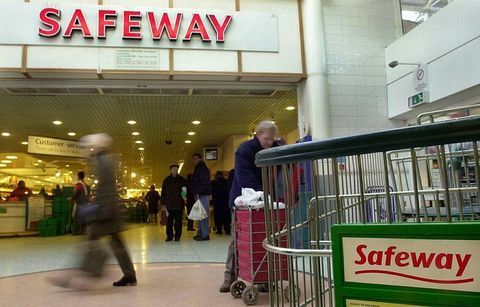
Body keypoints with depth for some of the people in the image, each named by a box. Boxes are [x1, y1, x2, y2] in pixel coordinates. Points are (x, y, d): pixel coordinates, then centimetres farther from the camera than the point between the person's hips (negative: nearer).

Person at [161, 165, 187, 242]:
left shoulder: (182, 180, 7)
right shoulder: (166, 180, 9)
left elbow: (186, 190, 8)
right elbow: (163, 192, 8)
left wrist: (185, 197, -10)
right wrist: (163, 202, 2)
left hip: (179, 204, -1)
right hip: (169, 204, 1)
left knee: (178, 221, 2)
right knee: (169, 221, 2)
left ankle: (177, 236, 8)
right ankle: (169, 236, 10)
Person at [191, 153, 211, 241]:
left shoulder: (203, 168, -7)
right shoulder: (197, 169, 22)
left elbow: (205, 183, -17)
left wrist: (198, 192, -21)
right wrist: (196, 193, 15)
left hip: (202, 195, -10)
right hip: (198, 195, 10)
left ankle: (205, 235, -8)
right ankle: (200, 233, 14)